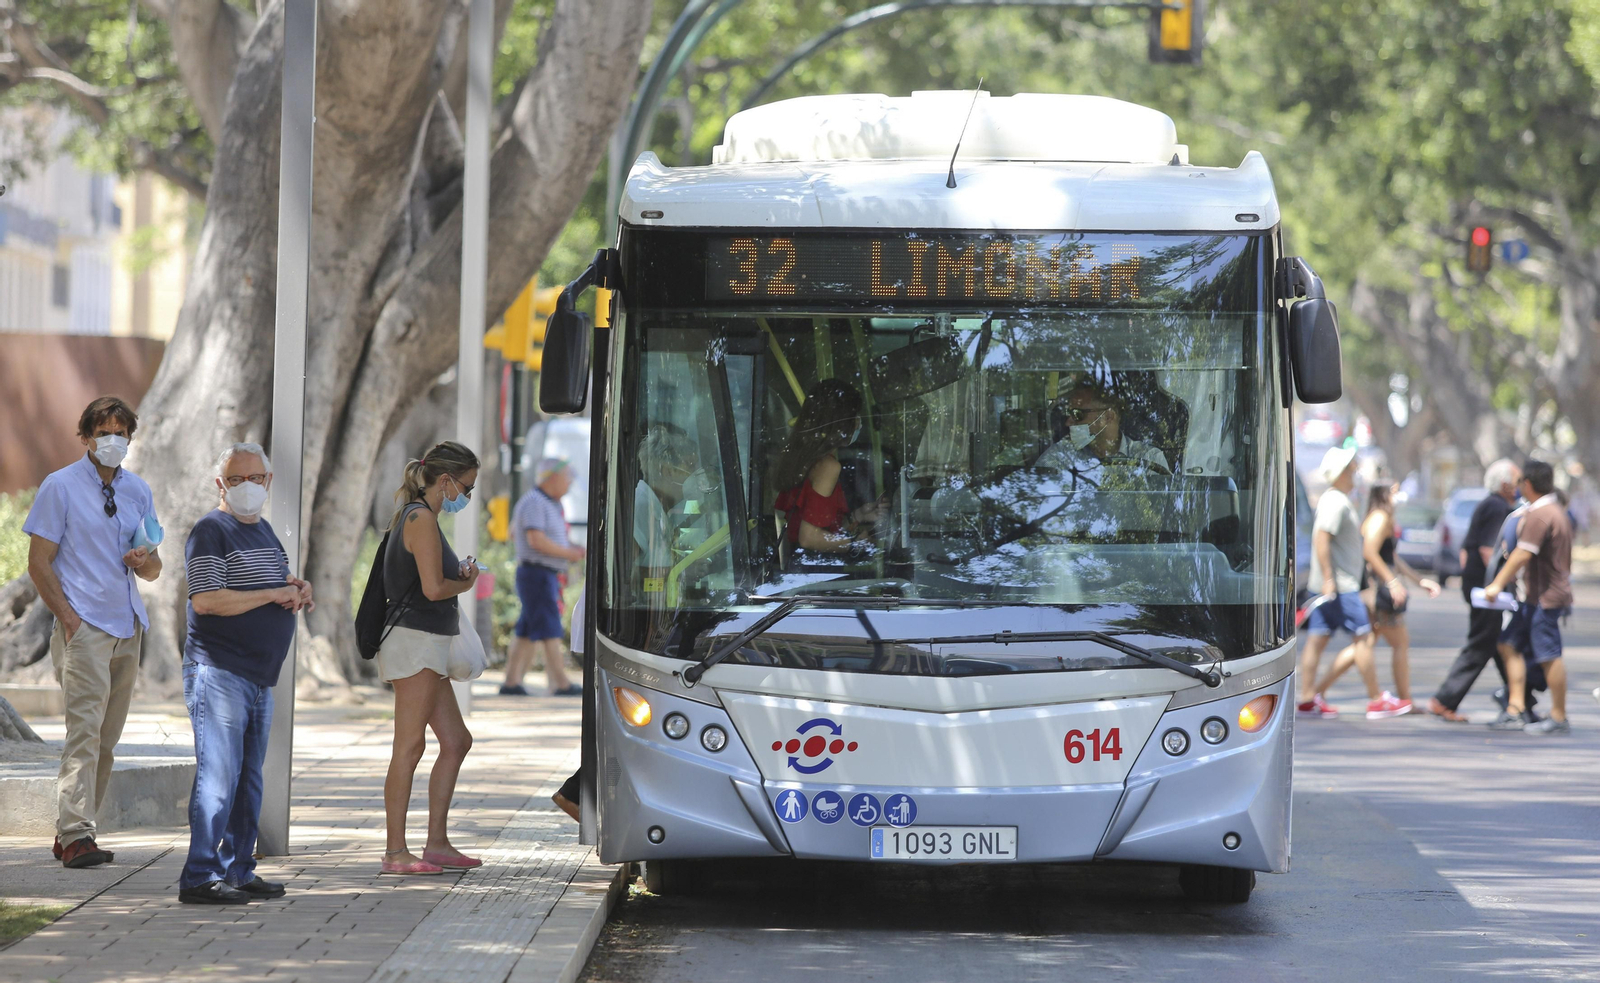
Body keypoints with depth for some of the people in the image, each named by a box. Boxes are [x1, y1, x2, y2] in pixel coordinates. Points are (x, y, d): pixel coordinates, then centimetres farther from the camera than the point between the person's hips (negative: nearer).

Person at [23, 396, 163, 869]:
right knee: (85, 729, -14)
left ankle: (72, 832, 12)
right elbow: (39, 563, -4)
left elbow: (153, 570, 21)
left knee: (107, 737, 6)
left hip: (128, 629, 6)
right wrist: (68, 618, -13)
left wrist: (145, 561, -3)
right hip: (84, 626, -6)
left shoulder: (138, 490, 15)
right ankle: (75, 835, -17)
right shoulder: (60, 486, -1)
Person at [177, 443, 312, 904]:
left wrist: (299, 590, 8)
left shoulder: (264, 530, 19)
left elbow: (278, 594, 32)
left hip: (259, 676, 9)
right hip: (218, 672, -9)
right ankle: (198, 878, -13)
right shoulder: (211, 531, -9)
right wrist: (273, 594, -16)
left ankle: (238, 870, 20)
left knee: (248, 778, 12)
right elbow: (206, 601, -21)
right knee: (218, 774, -13)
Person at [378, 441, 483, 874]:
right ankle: (396, 852, -8)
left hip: (428, 647, 11)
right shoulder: (421, 518, -13)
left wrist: (459, 575, 5)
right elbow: (433, 588, -19)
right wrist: (466, 582, -1)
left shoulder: (413, 516, 18)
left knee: (456, 741, 13)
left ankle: (437, 842, 16)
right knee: (410, 747, -9)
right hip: (416, 640, -11)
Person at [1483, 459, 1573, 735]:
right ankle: (1515, 710, 10)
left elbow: (1522, 555, -22)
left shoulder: (1539, 515, -18)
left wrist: (1498, 584, -14)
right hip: (1537, 597, 11)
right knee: (1510, 646, 11)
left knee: (1549, 656, -6)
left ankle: (1559, 718, -1)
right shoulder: (1555, 510, 15)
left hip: (1547, 596, -11)